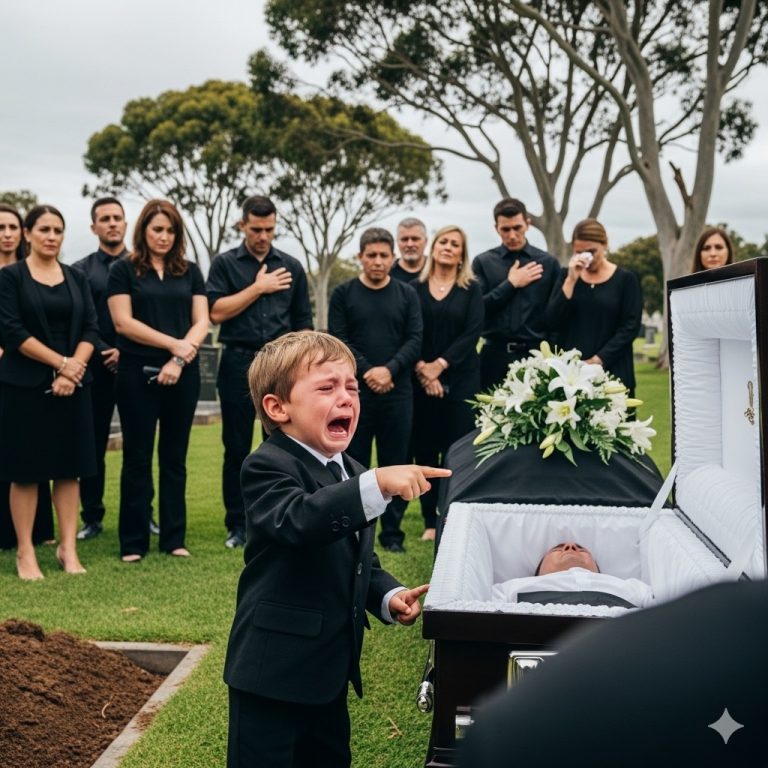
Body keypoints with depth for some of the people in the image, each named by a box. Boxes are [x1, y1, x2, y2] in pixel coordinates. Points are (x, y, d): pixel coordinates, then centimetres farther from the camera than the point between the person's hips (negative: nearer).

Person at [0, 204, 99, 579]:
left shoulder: (76, 279, 11)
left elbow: (91, 328, 4)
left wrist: (72, 370, -12)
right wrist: (61, 362, -15)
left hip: (73, 385, 4)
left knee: (69, 468, 5)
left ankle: (68, 548, 13)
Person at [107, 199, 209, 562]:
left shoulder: (189, 272, 11)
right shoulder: (124, 270, 2)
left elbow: (202, 321, 4)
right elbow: (123, 322, -7)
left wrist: (181, 358, -11)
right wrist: (173, 343, -13)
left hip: (182, 374, 3)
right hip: (138, 373, -3)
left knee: (174, 457, 8)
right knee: (137, 457, 3)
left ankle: (174, 538, 15)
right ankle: (133, 541, 10)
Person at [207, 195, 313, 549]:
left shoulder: (291, 267, 10)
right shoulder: (225, 264, 4)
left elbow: (303, 323, 11)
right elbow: (216, 311, -9)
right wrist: (258, 287, -9)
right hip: (238, 364, -1)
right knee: (237, 449, 4)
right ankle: (237, 525, 13)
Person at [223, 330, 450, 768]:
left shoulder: (352, 474, 11)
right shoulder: (269, 468, -17)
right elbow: (297, 520, -38)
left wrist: (388, 597, 0)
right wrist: (377, 485, -48)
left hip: (331, 665, 8)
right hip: (274, 669, -8)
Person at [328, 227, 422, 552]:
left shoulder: (407, 295, 9)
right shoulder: (343, 293, 5)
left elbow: (415, 340, 1)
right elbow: (338, 340, -2)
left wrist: (389, 370, -14)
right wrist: (366, 372, -13)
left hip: (398, 393, 1)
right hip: (355, 391, -1)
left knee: (395, 464, 5)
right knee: (353, 464, 3)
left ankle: (392, 532, 13)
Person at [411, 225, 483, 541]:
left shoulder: (471, 289, 5)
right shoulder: (415, 288, 6)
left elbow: (473, 332, -5)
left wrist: (439, 364, -13)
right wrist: (420, 367, -13)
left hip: (460, 379, -1)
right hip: (421, 380, 1)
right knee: (425, 450, 3)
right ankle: (430, 520, 10)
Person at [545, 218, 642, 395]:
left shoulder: (626, 278, 3)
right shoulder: (567, 275, 10)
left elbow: (630, 327, -5)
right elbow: (552, 321, -1)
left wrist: (598, 359, -13)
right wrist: (571, 280, -9)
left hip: (611, 371, -2)